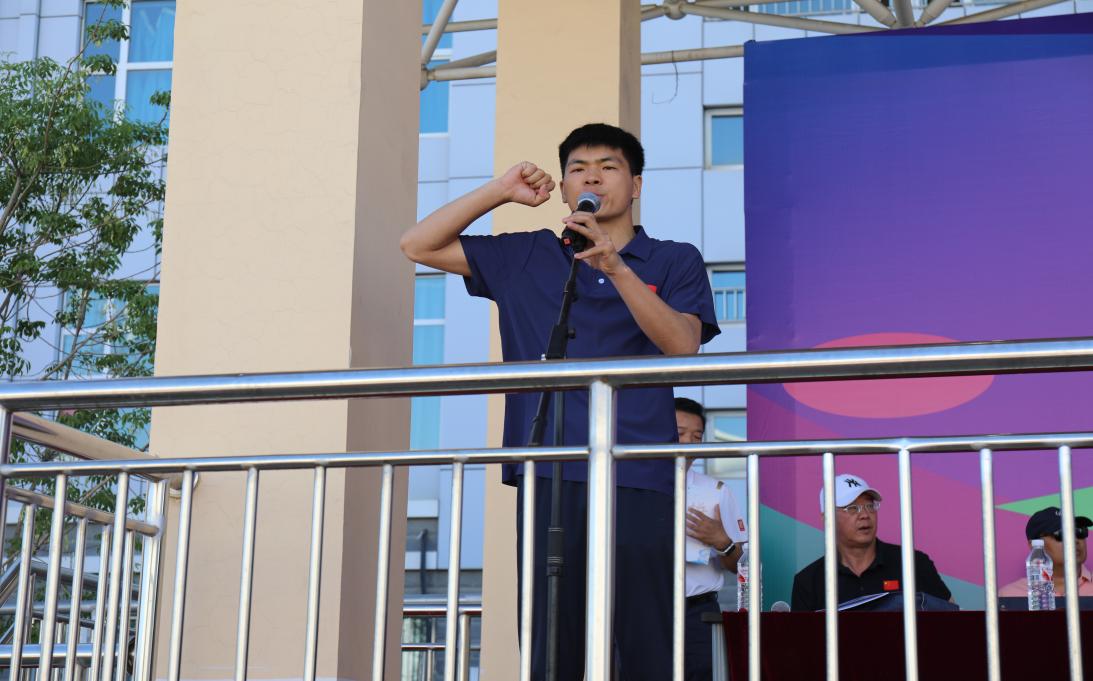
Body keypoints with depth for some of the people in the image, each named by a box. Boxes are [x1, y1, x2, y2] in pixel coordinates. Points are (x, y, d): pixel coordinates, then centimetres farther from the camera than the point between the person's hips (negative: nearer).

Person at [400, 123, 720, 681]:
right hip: (549, 475, 2)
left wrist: (615, 267, -15)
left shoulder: (675, 262, 13)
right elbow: (418, 246, 17)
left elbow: (682, 344, -4)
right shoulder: (527, 257, 18)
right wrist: (500, 191, 10)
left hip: (638, 475, -2)